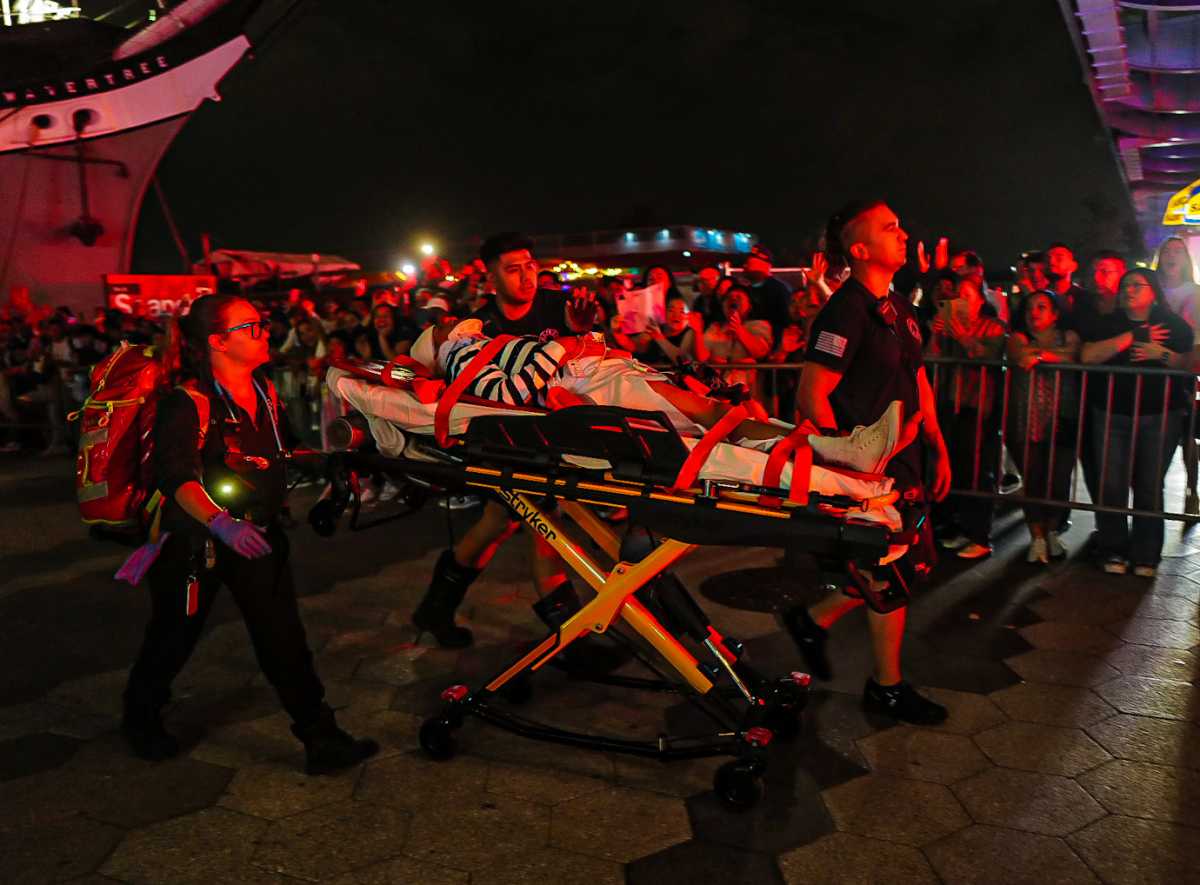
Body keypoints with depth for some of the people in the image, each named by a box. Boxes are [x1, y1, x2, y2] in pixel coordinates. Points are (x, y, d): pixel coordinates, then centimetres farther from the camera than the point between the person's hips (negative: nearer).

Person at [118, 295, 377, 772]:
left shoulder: (265, 391, 4)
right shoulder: (187, 403, -18)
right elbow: (176, 477, -30)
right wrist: (220, 523, -44)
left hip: (256, 533, 5)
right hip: (195, 539, -5)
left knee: (285, 638, 2)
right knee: (174, 635, 13)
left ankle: (321, 740, 7)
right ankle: (140, 717, 41)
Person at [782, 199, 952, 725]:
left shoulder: (898, 308, 13)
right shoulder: (846, 311, -17)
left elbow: (918, 384, 19)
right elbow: (811, 396, -21)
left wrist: (939, 450, 16)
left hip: (902, 459, 9)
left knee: (908, 563, 15)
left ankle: (814, 620, 29)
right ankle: (887, 689, 20)